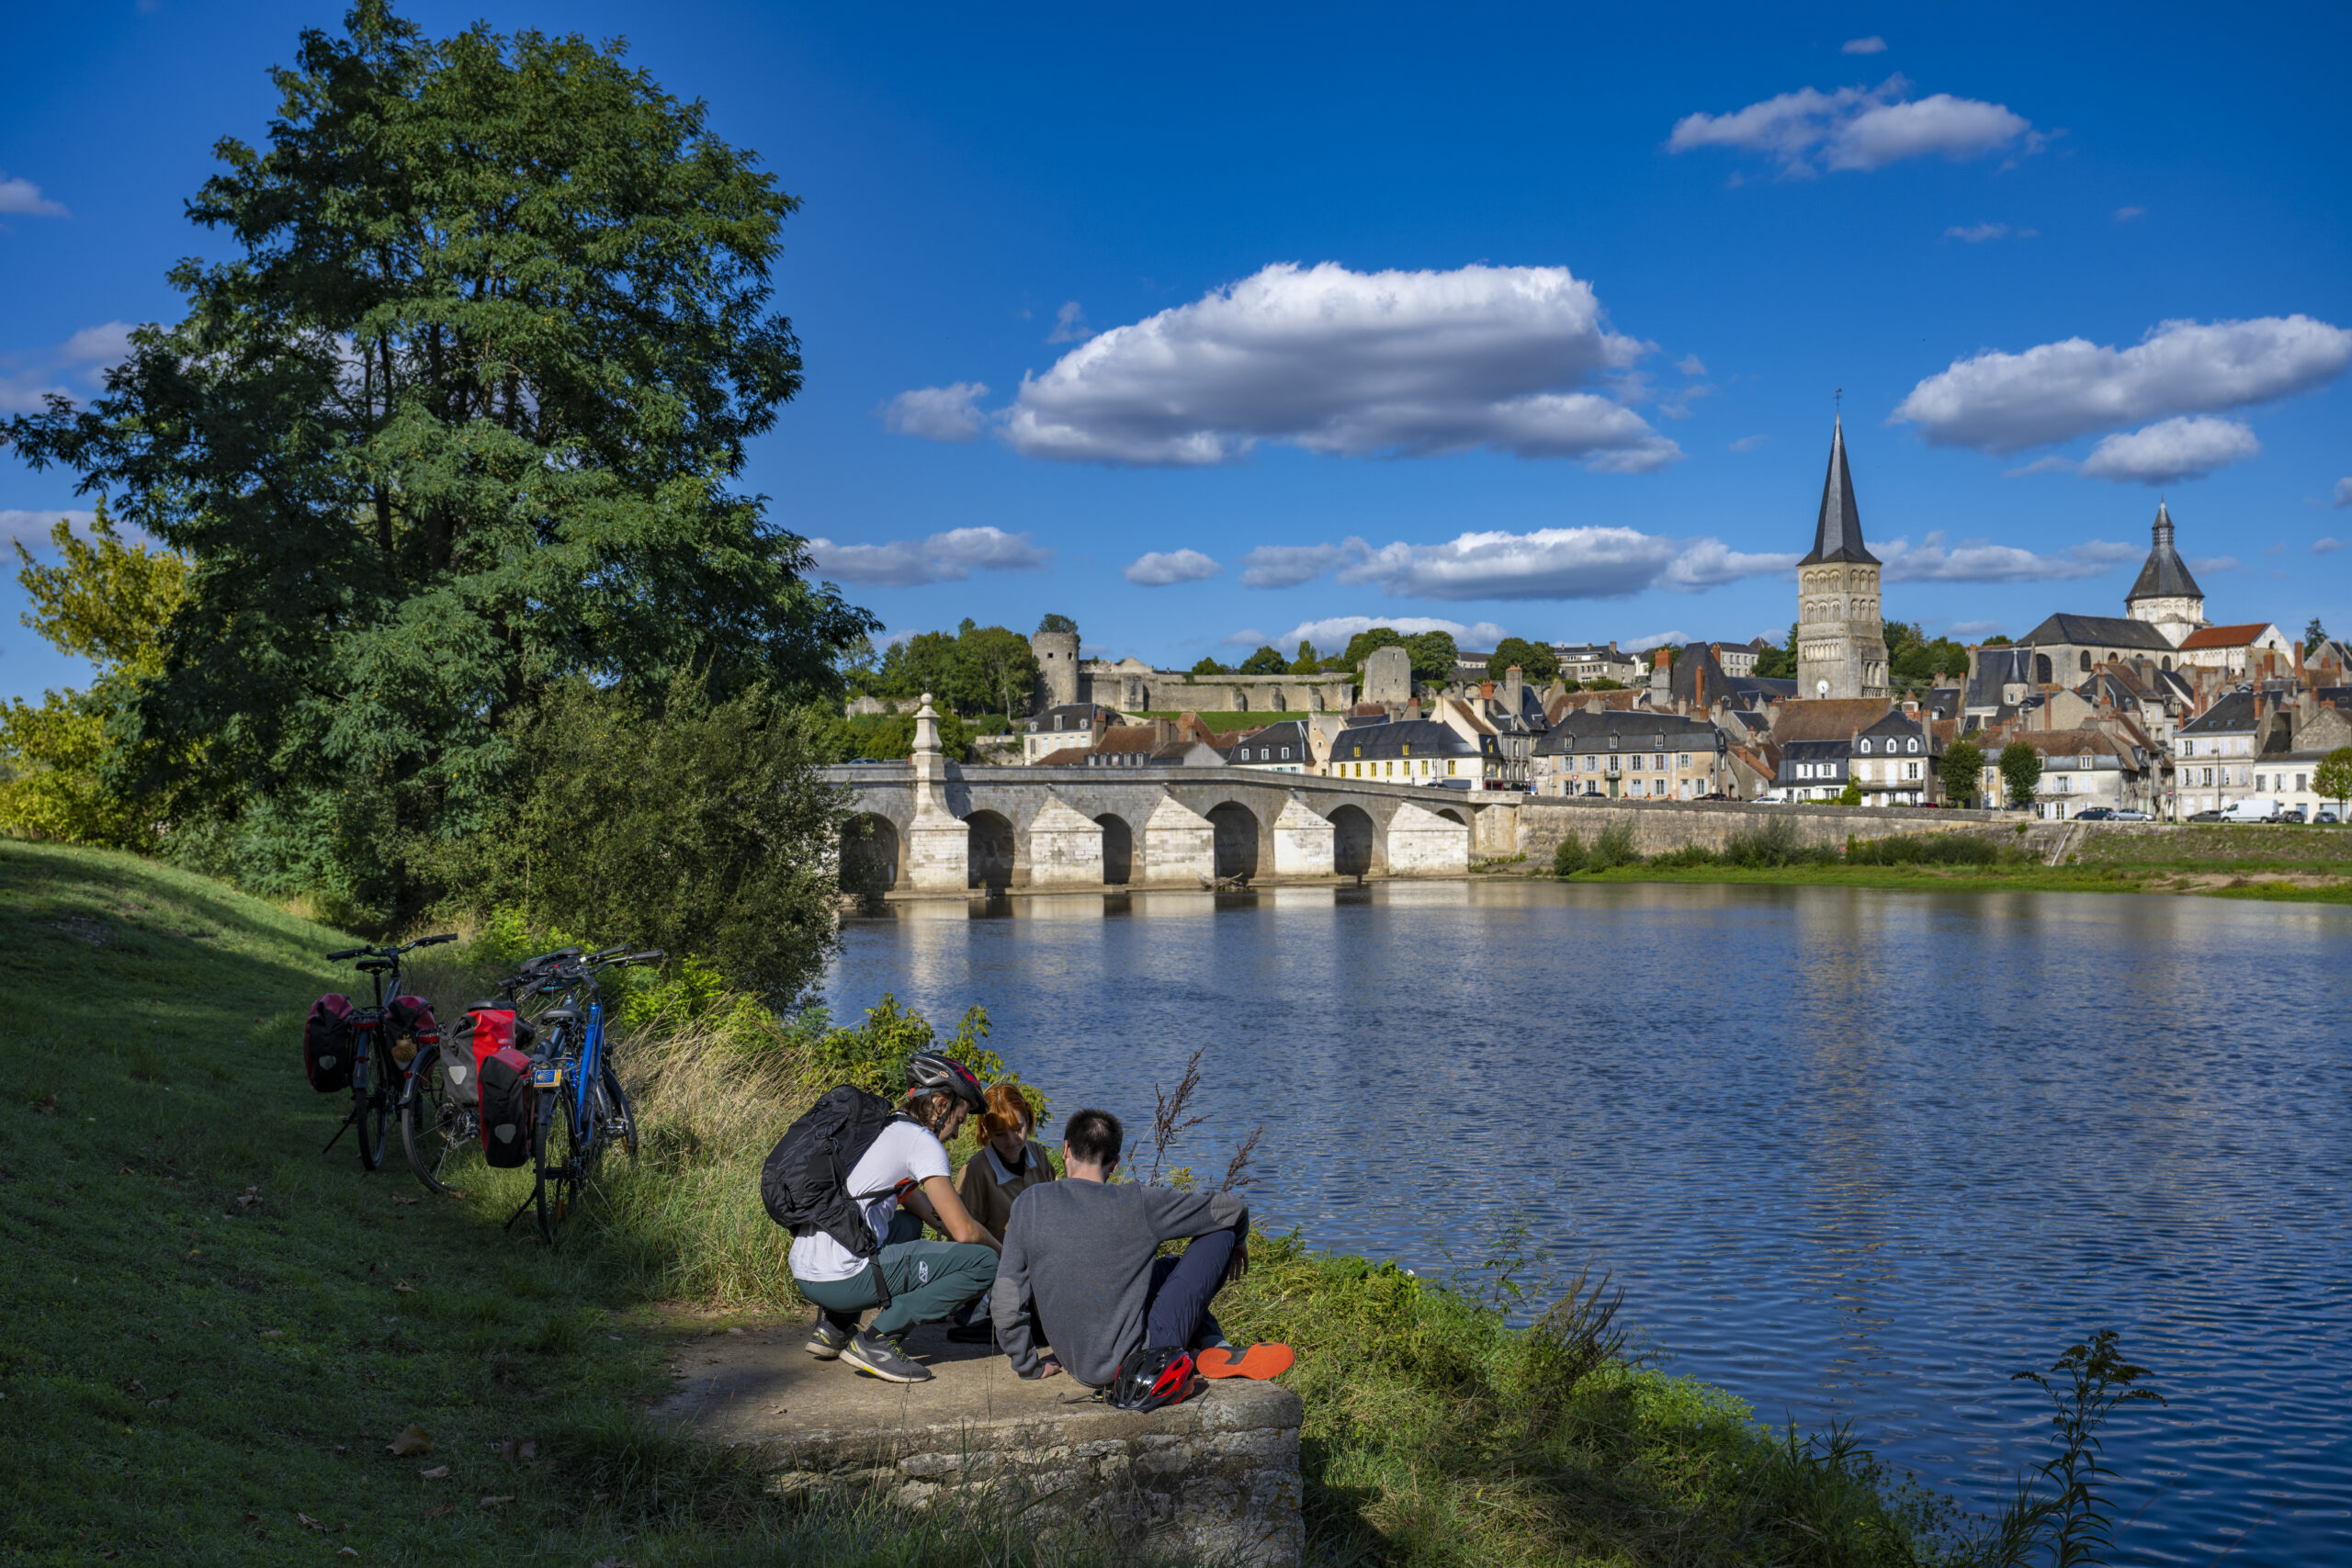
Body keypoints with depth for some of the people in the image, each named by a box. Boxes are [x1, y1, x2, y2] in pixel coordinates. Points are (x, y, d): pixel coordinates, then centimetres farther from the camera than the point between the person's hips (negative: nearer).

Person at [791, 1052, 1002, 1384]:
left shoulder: (881, 1129, 21)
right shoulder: (921, 1140, -6)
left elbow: (931, 1213, 31)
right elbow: (963, 1230, -8)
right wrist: (998, 1247, 12)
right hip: (842, 1279, -9)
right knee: (984, 1263, -7)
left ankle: (833, 1324, 22)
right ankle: (877, 1338, -7)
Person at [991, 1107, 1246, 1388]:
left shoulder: (1030, 1204, -6)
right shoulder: (1138, 1203, -14)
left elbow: (1005, 1304, -8)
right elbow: (1231, 1208, -2)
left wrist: (1029, 1366, 8)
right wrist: (1238, 1240, 22)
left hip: (1079, 1367, 5)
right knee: (1220, 1232, 8)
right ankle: (1211, 1345, 20)